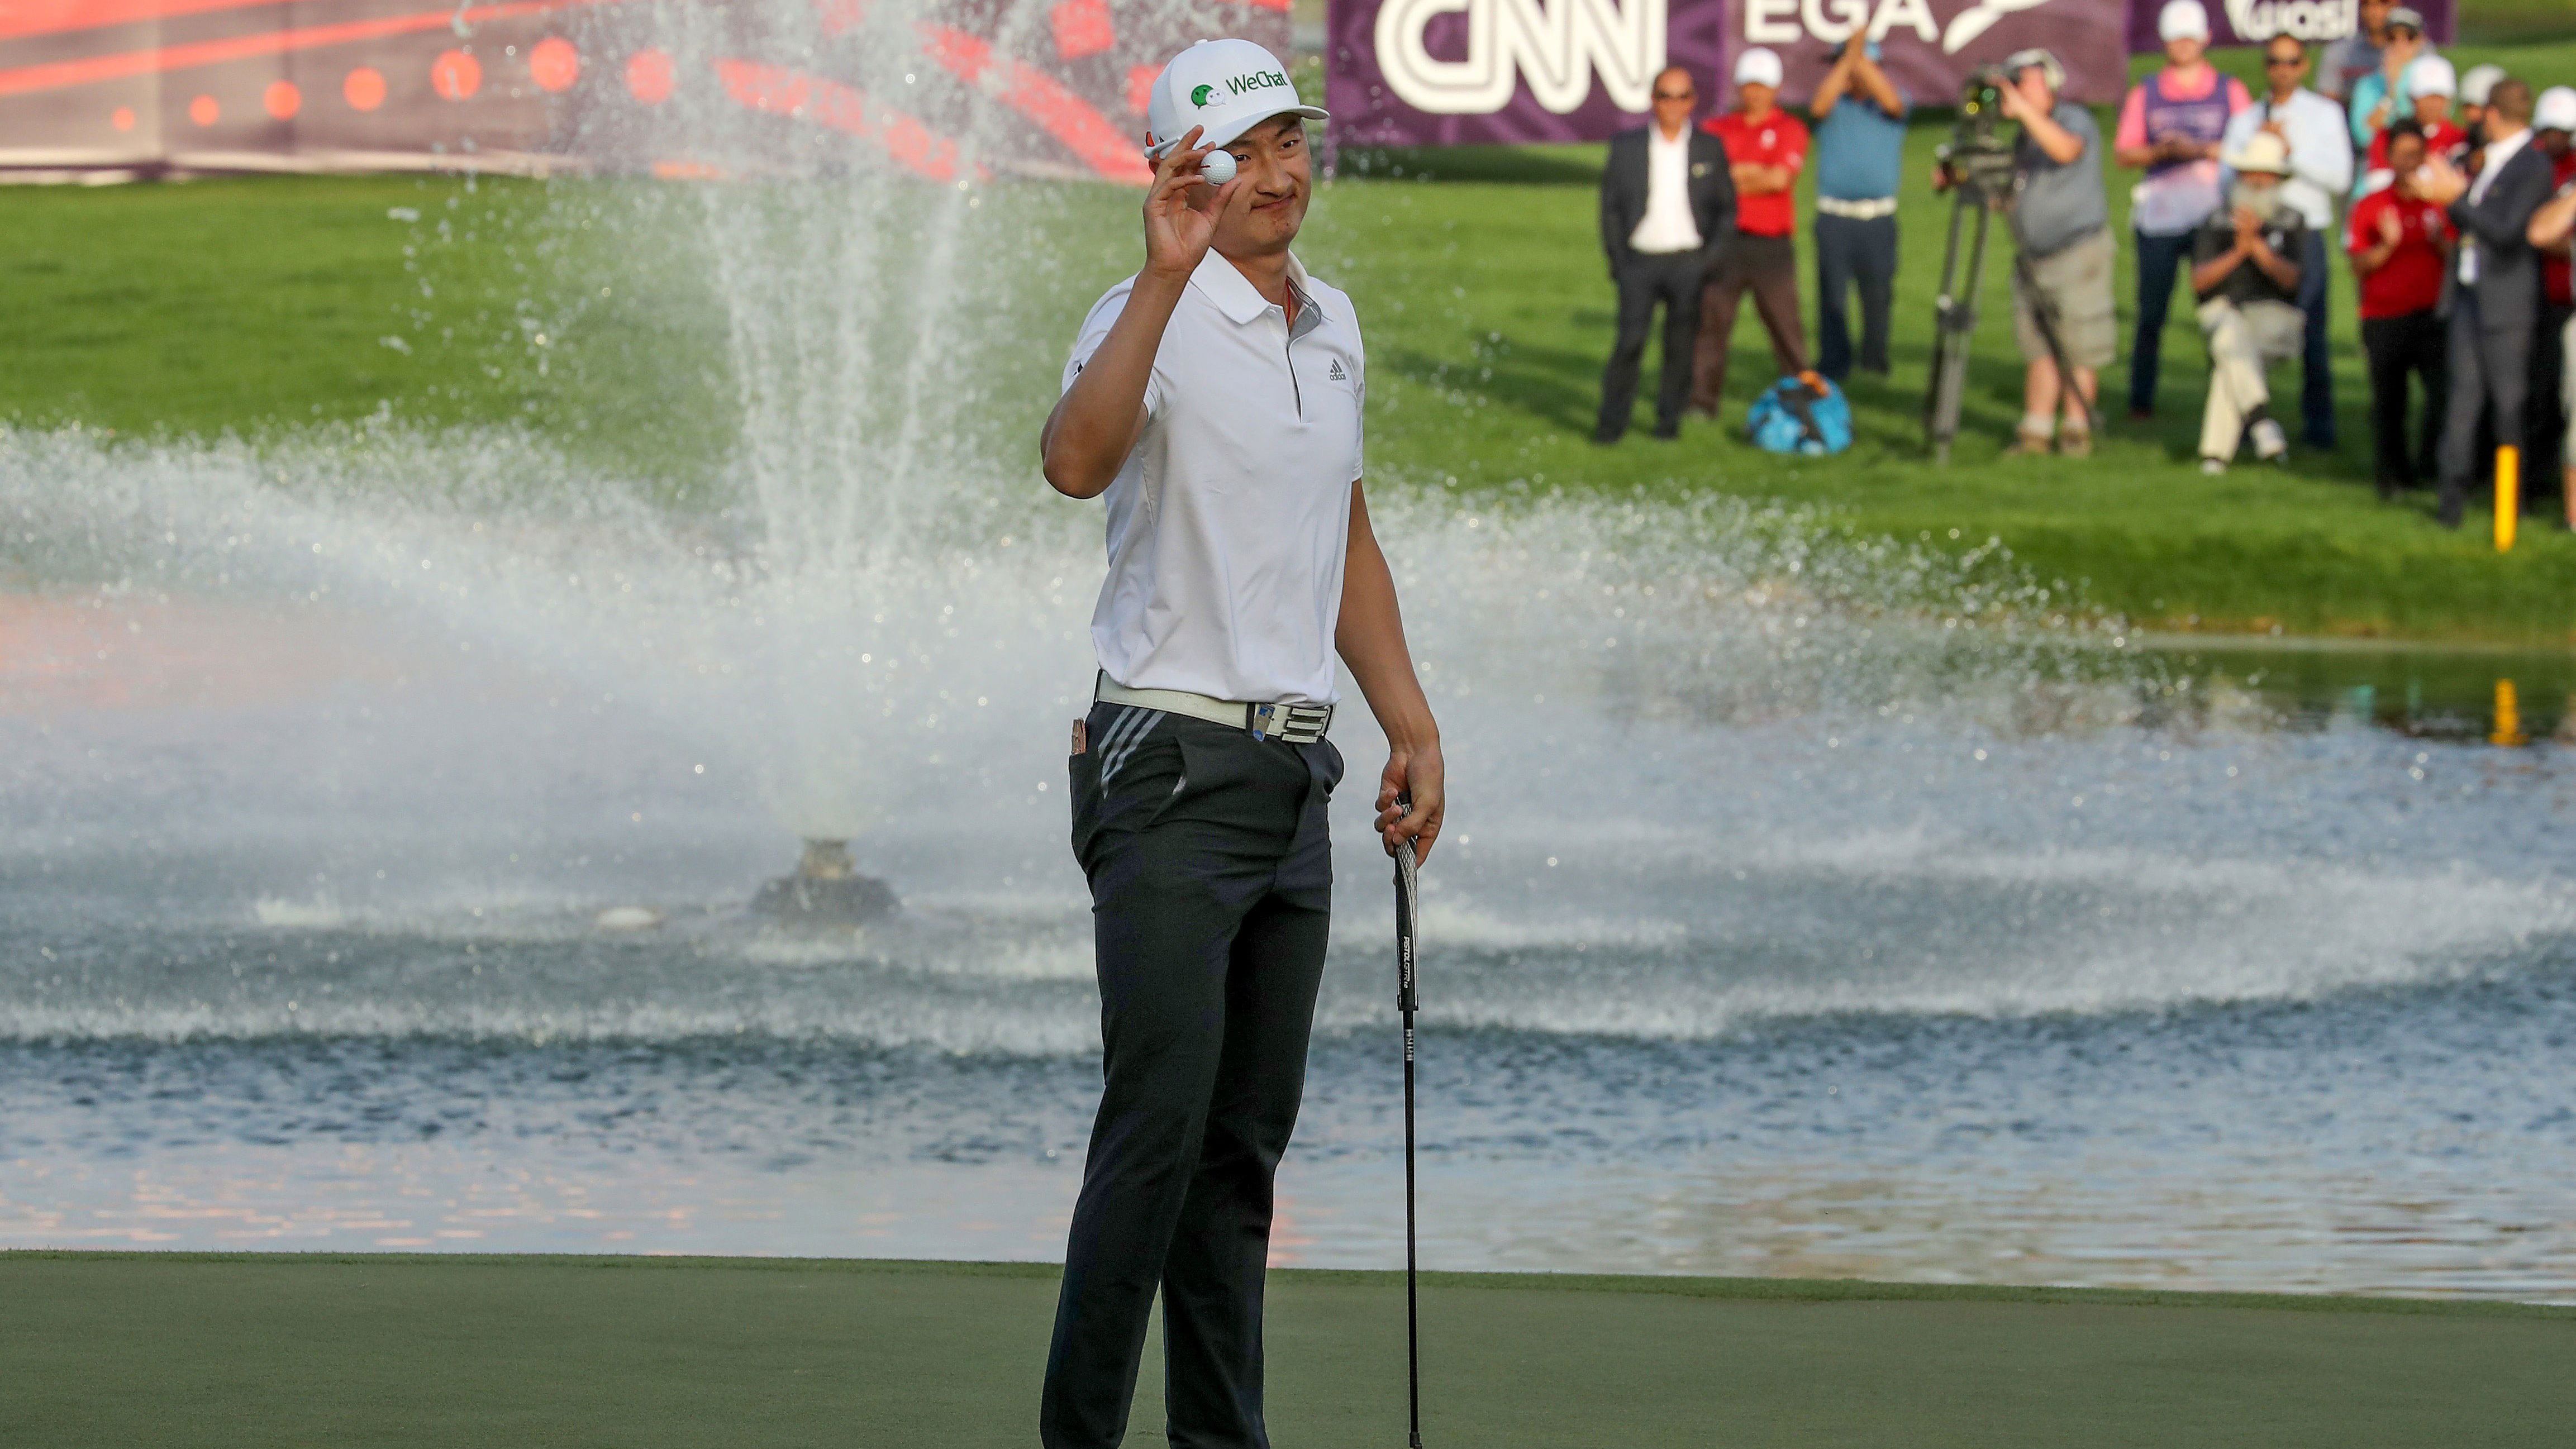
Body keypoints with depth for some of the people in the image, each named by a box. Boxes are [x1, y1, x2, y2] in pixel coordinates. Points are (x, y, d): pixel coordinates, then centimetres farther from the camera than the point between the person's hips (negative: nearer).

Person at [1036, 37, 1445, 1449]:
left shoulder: (1335, 328, 14)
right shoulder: (1150, 319, -12)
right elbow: (1075, 461, -35)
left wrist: (1411, 728, 20)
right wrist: (1166, 276, -42)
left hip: (1295, 778, 7)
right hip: (1175, 770, -7)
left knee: (1248, 1142, 8)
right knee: (1159, 1128, -13)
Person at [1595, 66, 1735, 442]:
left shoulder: (1710, 149, 4)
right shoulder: (1626, 146, 4)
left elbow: (1726, 209, 8)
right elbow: (1610, 206, 7)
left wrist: (1712, 259, -4)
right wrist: (1617, 262, -1)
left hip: (1689, 262, 1)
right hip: (1639, 260, 0)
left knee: (1681, 343, 1)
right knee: (1630, 340, -9)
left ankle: (1669, 417, 14)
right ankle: (1613, 421, -1)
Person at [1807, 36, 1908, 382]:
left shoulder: (1892, 105, 6)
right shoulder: (1834, 103, 7)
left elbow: (1892, 103, -17)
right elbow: (1819, 106, -16)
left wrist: (1861, 59, -19)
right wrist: (1848, 57, -19)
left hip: (1878, 219, 0)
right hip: (1833, 217, 0)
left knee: (1879, 290, -2)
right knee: (1831, 292, -2)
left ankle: (1875, 361, 10)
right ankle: (1833, 363, 3)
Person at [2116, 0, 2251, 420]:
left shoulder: (2230, 92, 9)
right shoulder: (2145, 94, 14)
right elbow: (2124, 152, 10)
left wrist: (2201, 151, -12)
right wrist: (2162, 152, -9)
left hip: (2213, 212, -1)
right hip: (2159, 213, 1)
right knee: (2151, 310, -1)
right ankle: (2140, 398, 4)